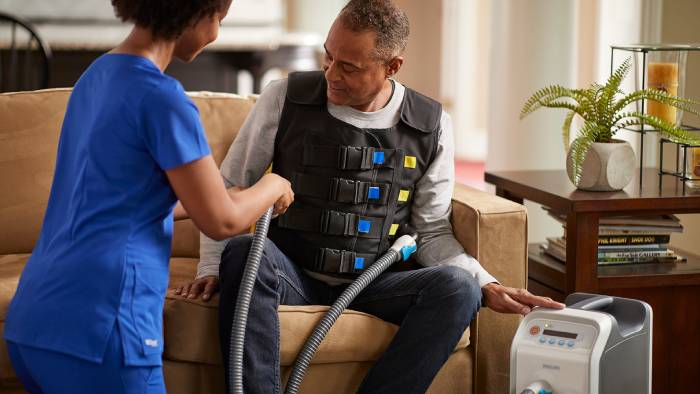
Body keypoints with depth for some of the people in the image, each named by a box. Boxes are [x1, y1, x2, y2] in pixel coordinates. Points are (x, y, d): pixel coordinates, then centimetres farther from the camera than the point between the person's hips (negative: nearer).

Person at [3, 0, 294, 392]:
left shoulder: (98, 77, 14)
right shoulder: (161, 97, -13)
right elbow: (220, 222, -7)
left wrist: (232, 197, 32)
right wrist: (272, 186, 13)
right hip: (93, 327, -9)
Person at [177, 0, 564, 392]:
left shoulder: (431, 127, 2)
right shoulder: (285, 98, -2)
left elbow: (433, 232, 8)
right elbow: (229, 189, 7)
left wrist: (487, 285, -8)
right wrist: (211, 267, -4)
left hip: (372, 286, 1)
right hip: (292, 275, -1)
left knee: (457, 285, -28)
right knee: (243, 252, -35)